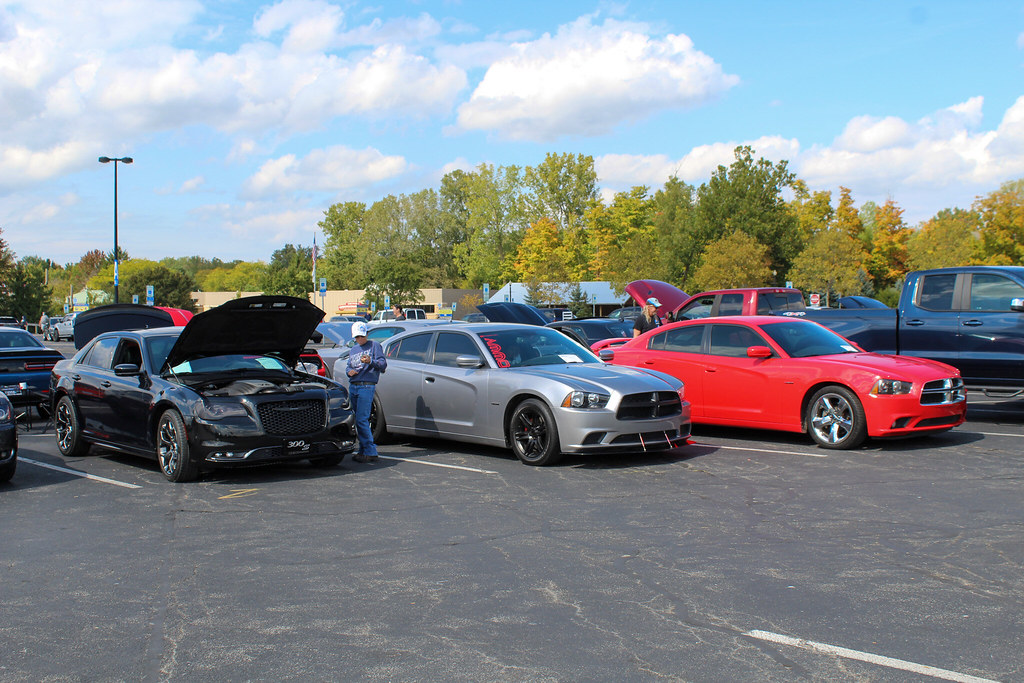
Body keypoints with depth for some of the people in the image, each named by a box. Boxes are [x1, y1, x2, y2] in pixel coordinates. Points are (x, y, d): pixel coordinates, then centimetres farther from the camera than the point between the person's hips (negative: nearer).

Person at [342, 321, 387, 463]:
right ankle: (364, 450, 13)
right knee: (357, 420, 6)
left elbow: (383, 364, -5)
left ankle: (370, 452, -14)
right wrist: (349, 371, 2)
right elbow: (348, 365, 26)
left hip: (367, 386, -7)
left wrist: (371, 362, -24)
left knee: (361, 420, -15)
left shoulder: (374, 346, 3)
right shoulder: (353, 350, 24)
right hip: (352, 387, 7)